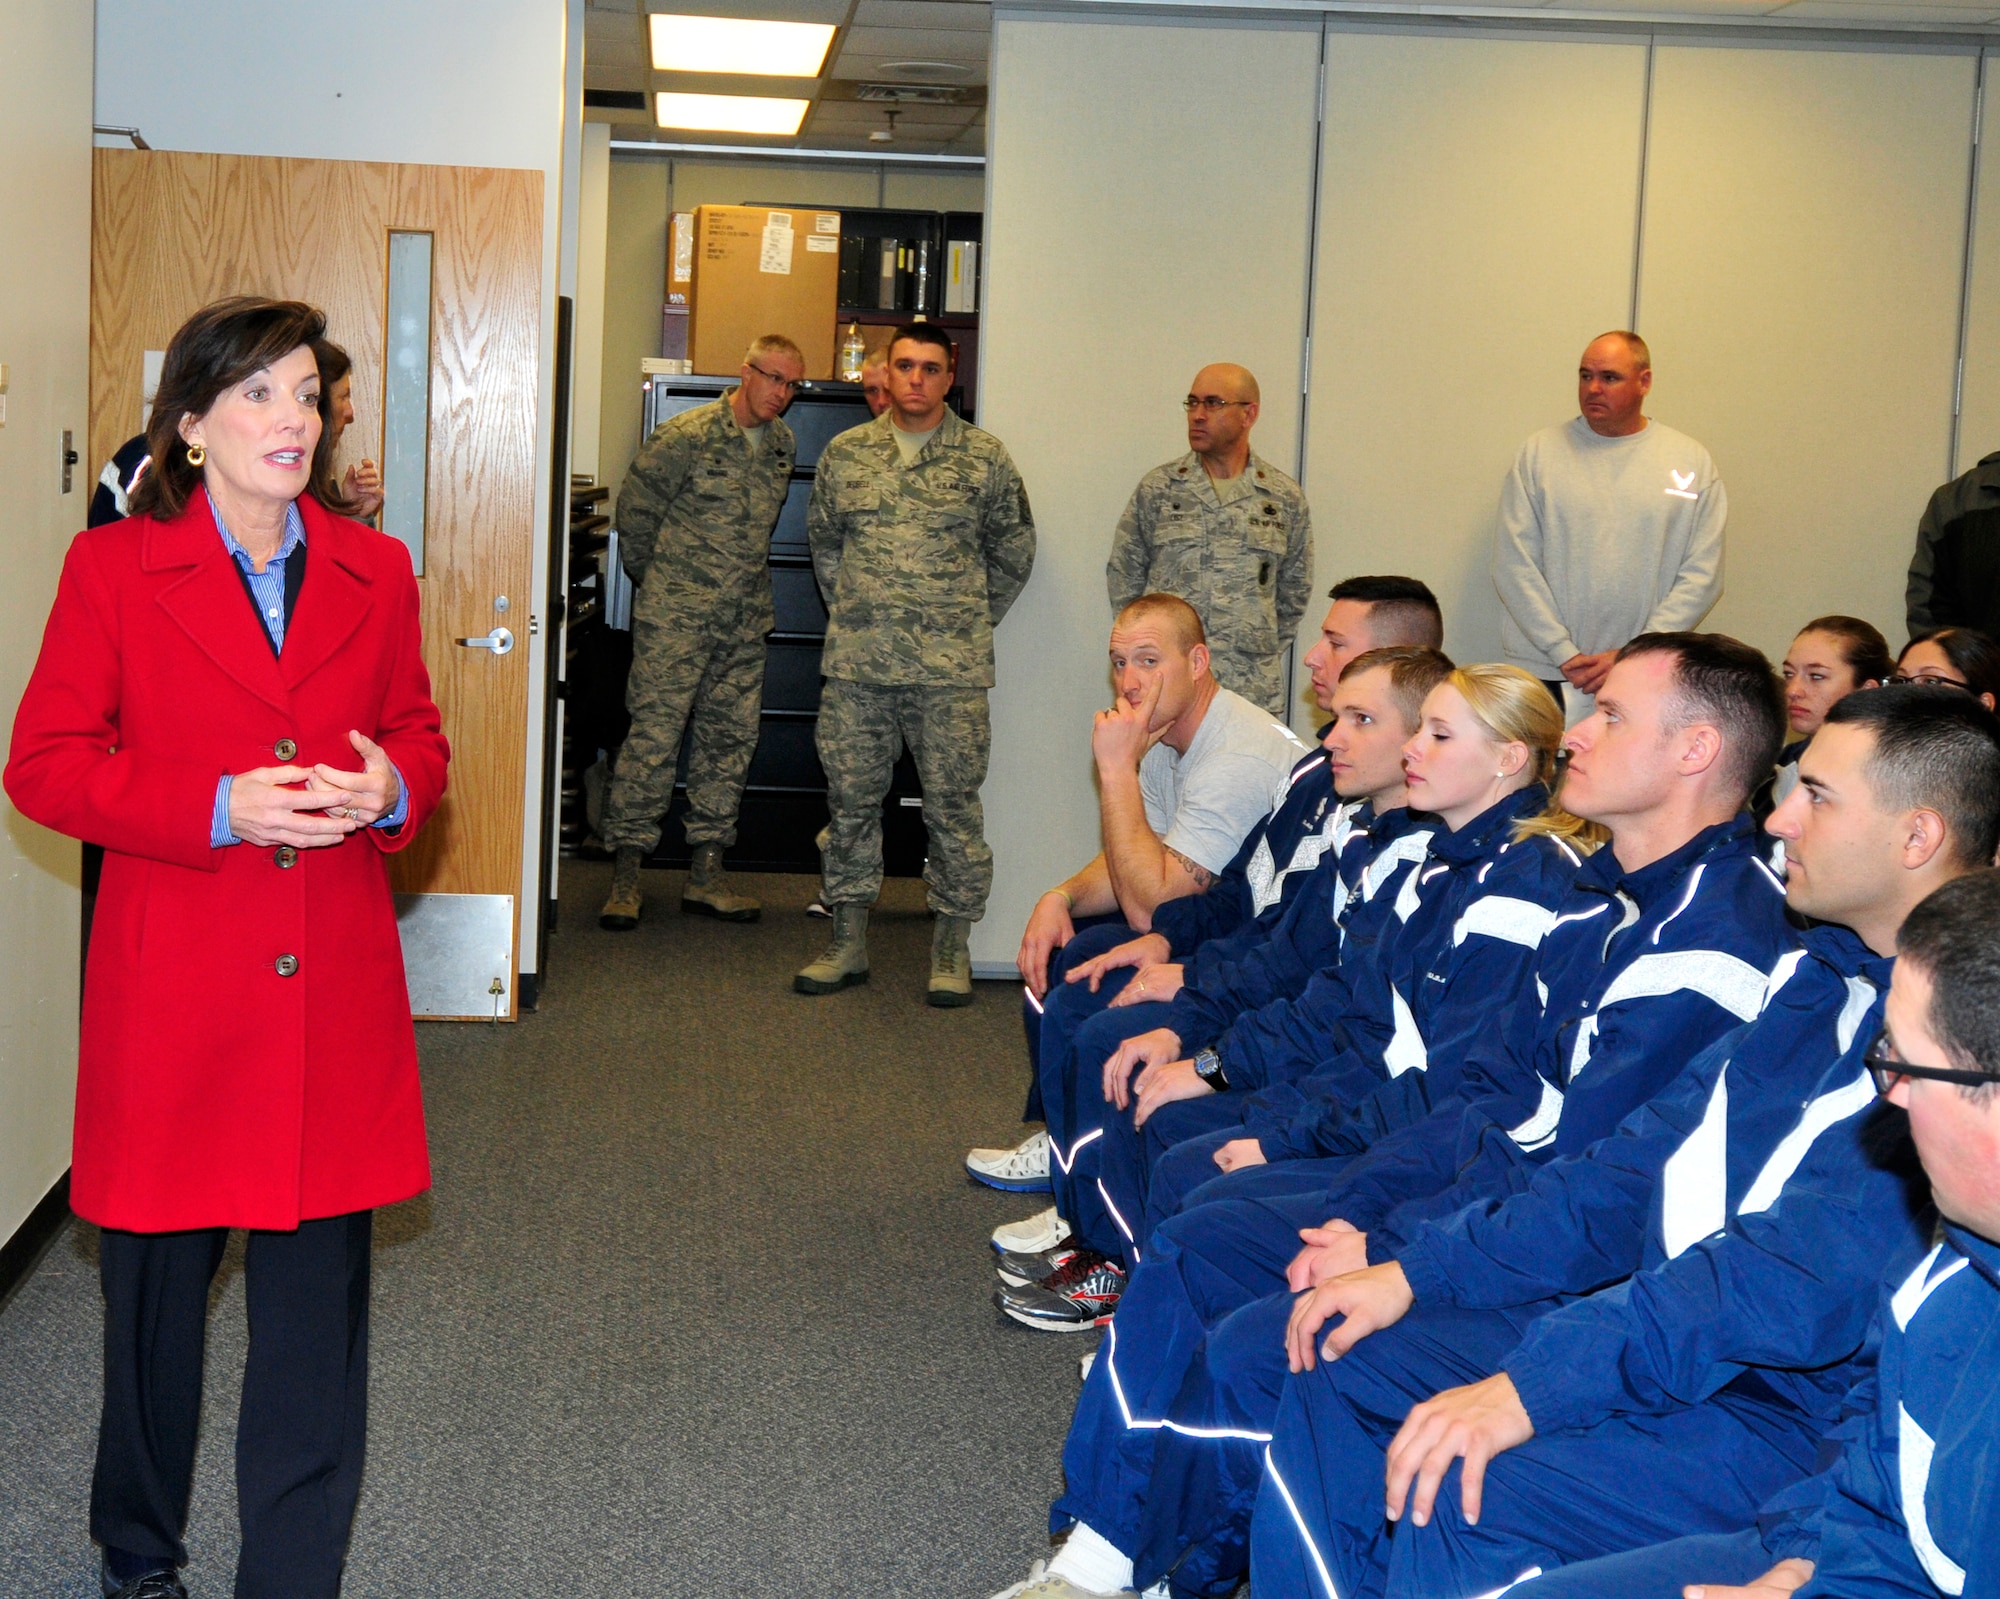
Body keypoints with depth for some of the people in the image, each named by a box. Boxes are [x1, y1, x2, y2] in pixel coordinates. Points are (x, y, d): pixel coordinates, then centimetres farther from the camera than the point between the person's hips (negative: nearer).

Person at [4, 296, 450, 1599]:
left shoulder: (375, 571, 8)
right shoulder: (113, 568, -2)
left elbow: (419, 734, 16)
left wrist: (391, 789, -8)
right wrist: (219, 808, -16)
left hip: (333, 994, 2)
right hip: (173, 989, -2)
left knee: (319, 1304, 3)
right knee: (159, 1284, 13)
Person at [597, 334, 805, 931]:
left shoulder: (783, 445, 11)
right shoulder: (686, 435, -8)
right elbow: (635, 508, 0)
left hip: (745, 620, 6)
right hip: (676, 615, -6)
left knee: (731, 738, 7)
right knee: (654, 734, -7)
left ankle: (706, 873, 14)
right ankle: (626, 872, -2)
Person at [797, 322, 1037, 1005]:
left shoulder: (985, 457, 2)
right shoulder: (845, 453, 9)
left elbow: (1014, 551, 12)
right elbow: (823, 540, 21)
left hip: (950, 668, -2)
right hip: (856, 664, 2)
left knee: (953, 804, 0)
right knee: (851, 798, 6)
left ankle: (951, 948, 10)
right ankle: (848, 939, 16)